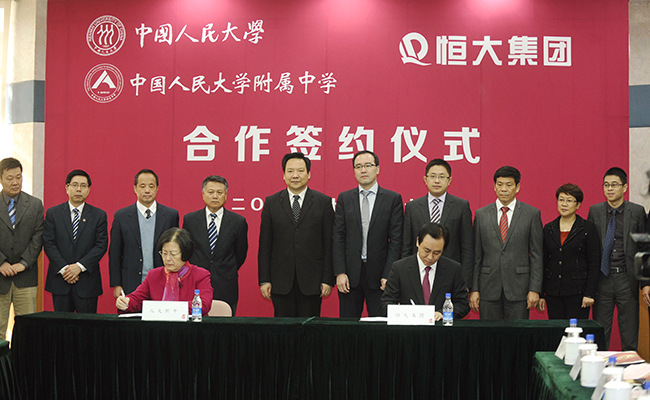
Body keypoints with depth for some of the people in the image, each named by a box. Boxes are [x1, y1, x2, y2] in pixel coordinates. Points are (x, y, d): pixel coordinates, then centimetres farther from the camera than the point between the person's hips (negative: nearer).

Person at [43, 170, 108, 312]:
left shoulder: (99, 215, 5)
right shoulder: (53, 213, 7)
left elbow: (101, 245, -2)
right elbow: (49, 244, 0)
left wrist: (80, 266, -14)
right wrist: (63, 268, -12)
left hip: (87, 281, -1)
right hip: (60, 280, 1)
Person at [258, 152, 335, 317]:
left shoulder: (323, 202, 4)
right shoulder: (271, 203, 7)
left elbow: (329, 244, 1)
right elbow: (265, 245, 6)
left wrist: (328, 279, -4)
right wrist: (264, 280, 0)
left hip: (311, 281, -1)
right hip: (281, 282, 1)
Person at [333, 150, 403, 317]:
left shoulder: (393, 199, 3)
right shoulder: (344, 198, 8)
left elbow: (396, 239, -1)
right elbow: (338, 238, 5)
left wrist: (388, 275, -9)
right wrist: (340, 272, -5)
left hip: (379, 273, -1)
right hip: (350, 273, 2)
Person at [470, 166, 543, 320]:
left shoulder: (532, 214, 3)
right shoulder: (481, 214, 8)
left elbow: (537, 256, 1)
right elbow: (476, 256, 7)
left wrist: (535, 289, -6)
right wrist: (474, 289, 1)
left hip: (518, 289, -1)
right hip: (489, 289, 2)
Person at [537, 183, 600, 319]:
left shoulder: (588, 228, -1)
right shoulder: (549, 228, 10)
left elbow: (594, 263, -3)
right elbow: (543, 262, 11)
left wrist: (590, 293, -11)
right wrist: (541, 294, 7)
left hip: (578, 292, -3)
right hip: (553, 292, 4)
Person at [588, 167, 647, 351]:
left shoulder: (637, 211, 1)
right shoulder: (595, 211, 5)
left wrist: (646, 283, -3)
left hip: (627, 280, -1)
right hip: (602, 279, 1)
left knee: (630, 335, 5)